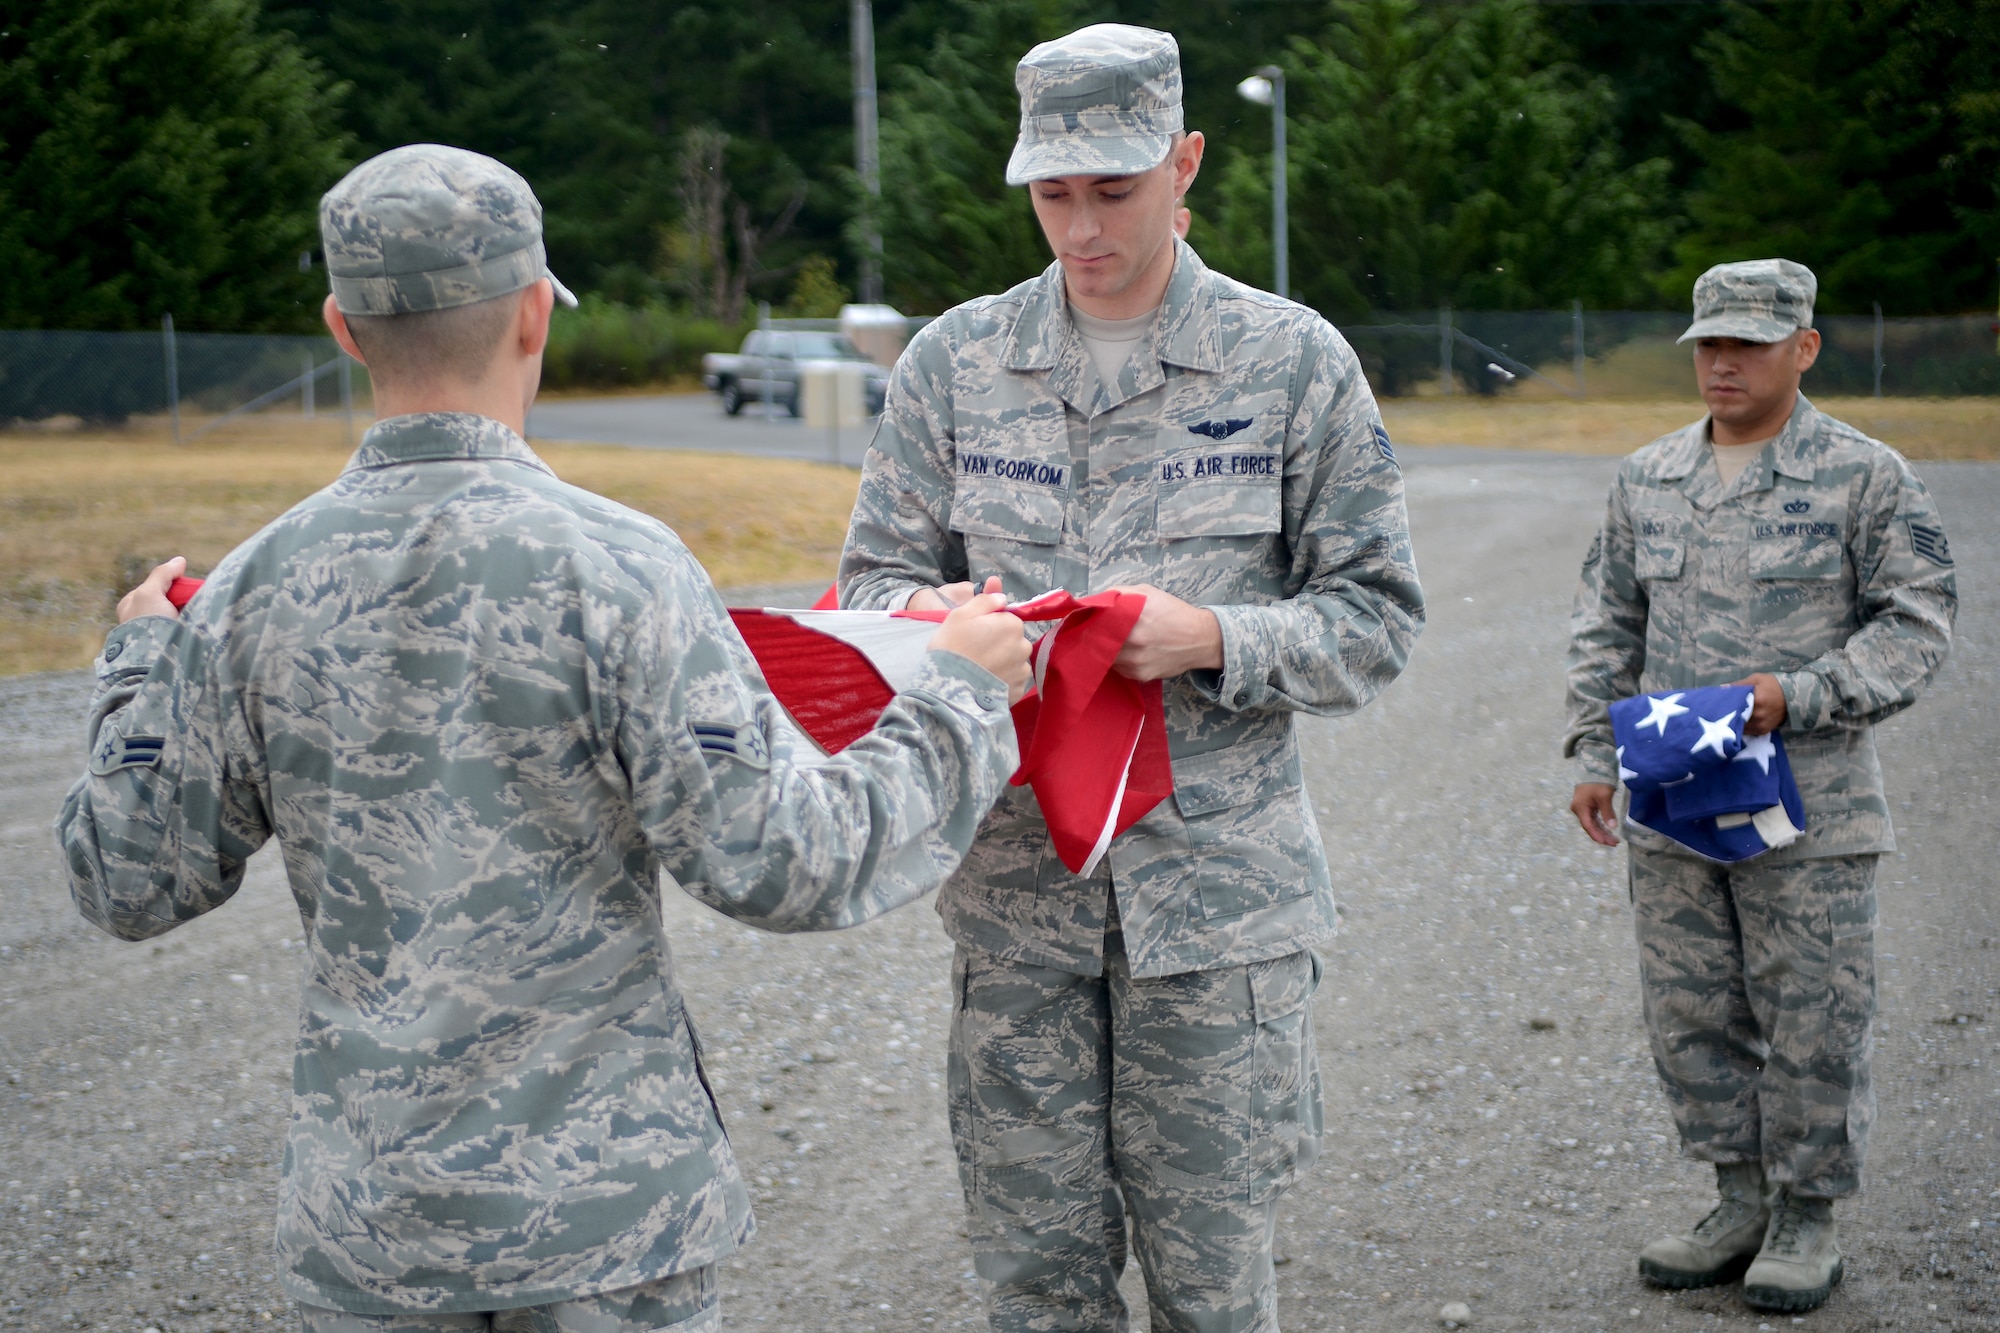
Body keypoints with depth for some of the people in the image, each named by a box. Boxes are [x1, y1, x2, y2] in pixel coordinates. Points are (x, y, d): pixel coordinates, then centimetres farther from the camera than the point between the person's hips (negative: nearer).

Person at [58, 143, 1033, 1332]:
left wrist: (142, 663, 21)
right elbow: (781, 866, -18)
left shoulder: (255, 592, -4)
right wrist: (960, 697, -4)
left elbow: (132, 884, 5)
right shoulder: (612, 566, -16)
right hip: (606, 1205, -3)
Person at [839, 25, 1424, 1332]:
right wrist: (932, 616, -15)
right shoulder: (952, 359, 5)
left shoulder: (1295, 362, -1)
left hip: (1219, 880, -2)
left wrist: (1212, 639, -18)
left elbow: (1377, 617, 0)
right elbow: (872, 577, 9)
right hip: (1013, 878, 2)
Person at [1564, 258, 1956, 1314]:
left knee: (1812, 1024, 2)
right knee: (1692, 1018, 10)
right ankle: (1741, 1204, 25)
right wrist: (1594, 756, 9)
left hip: (1810, 811, -5)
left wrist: (1796, 696, -17)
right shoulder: (1647, 479, 11)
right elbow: (1606, 631, 17)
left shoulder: (1865, 477, -4)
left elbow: (1916, 625, -5)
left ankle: (1806, 1220, 17)